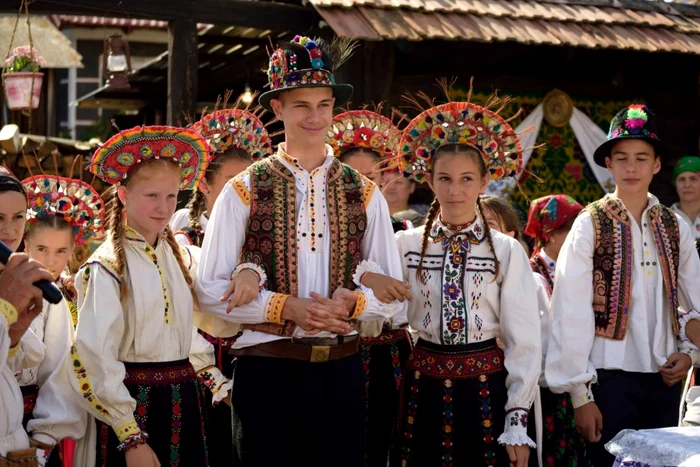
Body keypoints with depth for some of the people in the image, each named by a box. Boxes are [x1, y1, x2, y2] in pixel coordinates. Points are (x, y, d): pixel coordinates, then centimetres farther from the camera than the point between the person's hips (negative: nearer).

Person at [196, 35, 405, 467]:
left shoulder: (366, 195, 7)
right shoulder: (244, 191, 0)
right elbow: (210, 290, -5)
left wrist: (352, 302, -13)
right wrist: (285, 307, -16)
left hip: (341, 370, 2)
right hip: (266, 369, -2)